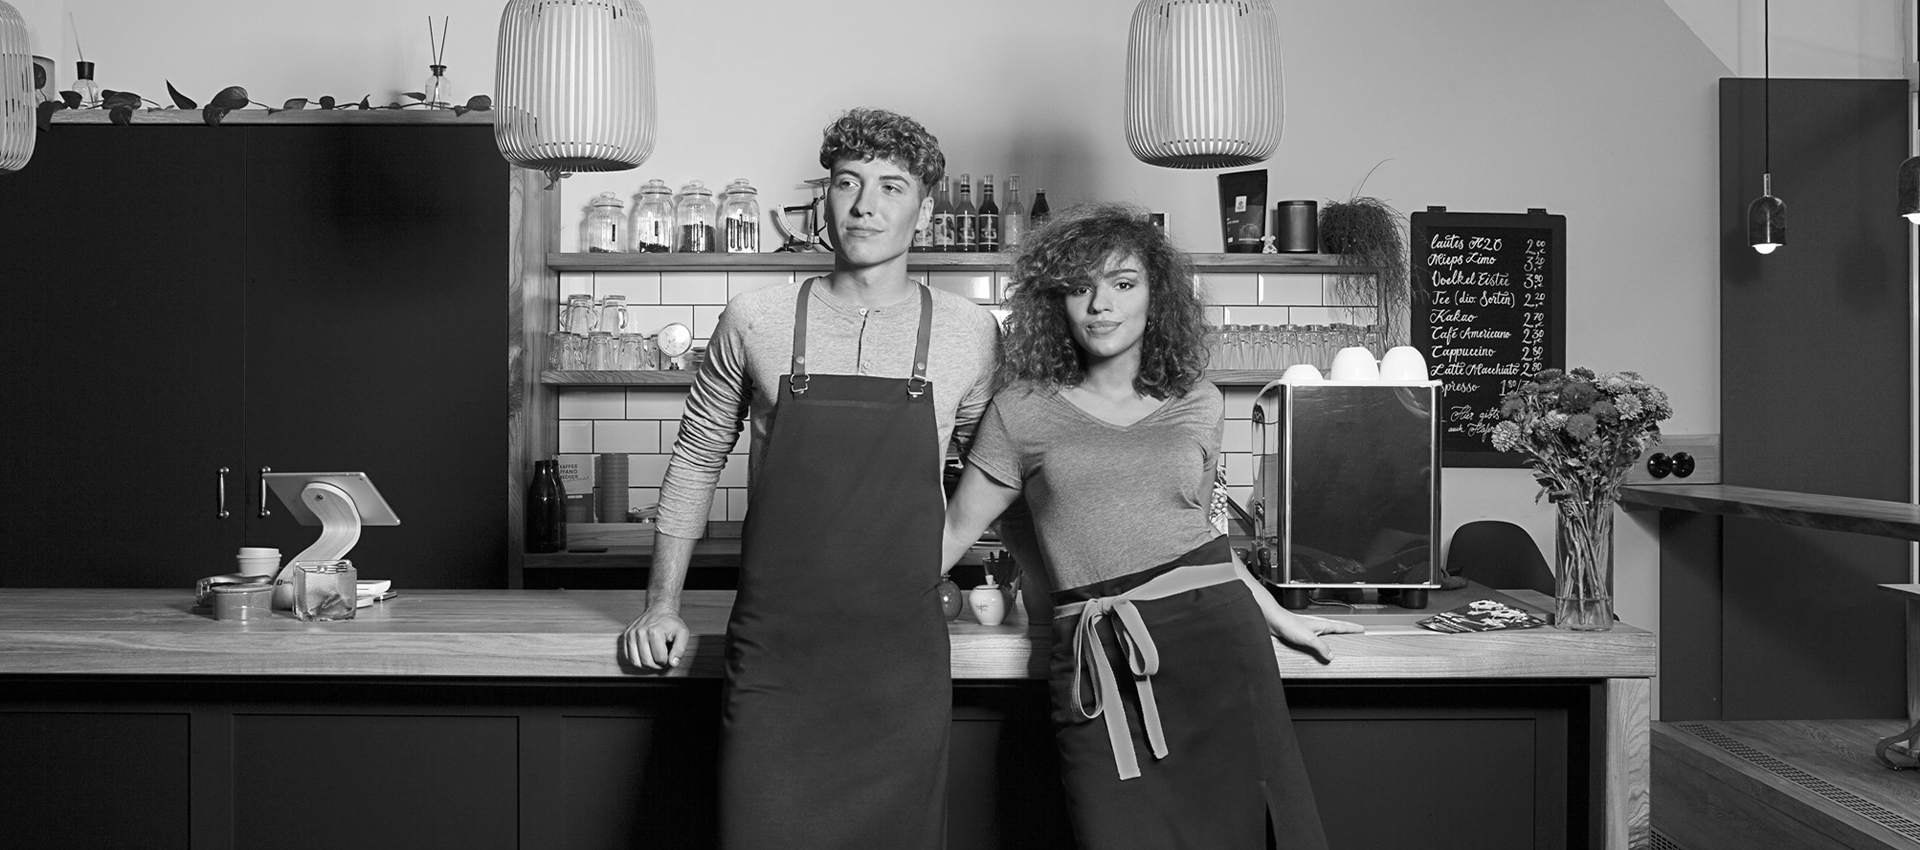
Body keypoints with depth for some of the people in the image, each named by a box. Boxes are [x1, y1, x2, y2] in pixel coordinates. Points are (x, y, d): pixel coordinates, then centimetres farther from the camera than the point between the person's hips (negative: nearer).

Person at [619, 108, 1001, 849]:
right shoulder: (754, 322, 0)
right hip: (773, 656, -1)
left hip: (904, 658, 1)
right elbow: (696, 460, 11)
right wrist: (662, 603, 9)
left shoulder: (969, 334, 1)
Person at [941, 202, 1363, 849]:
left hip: (1215, 638, 2)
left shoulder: (1198, 406, 12)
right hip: (1099, 668, -1)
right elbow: (954, 532, 9)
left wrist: (1280, 620, 26)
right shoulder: (1022, 410, 5)